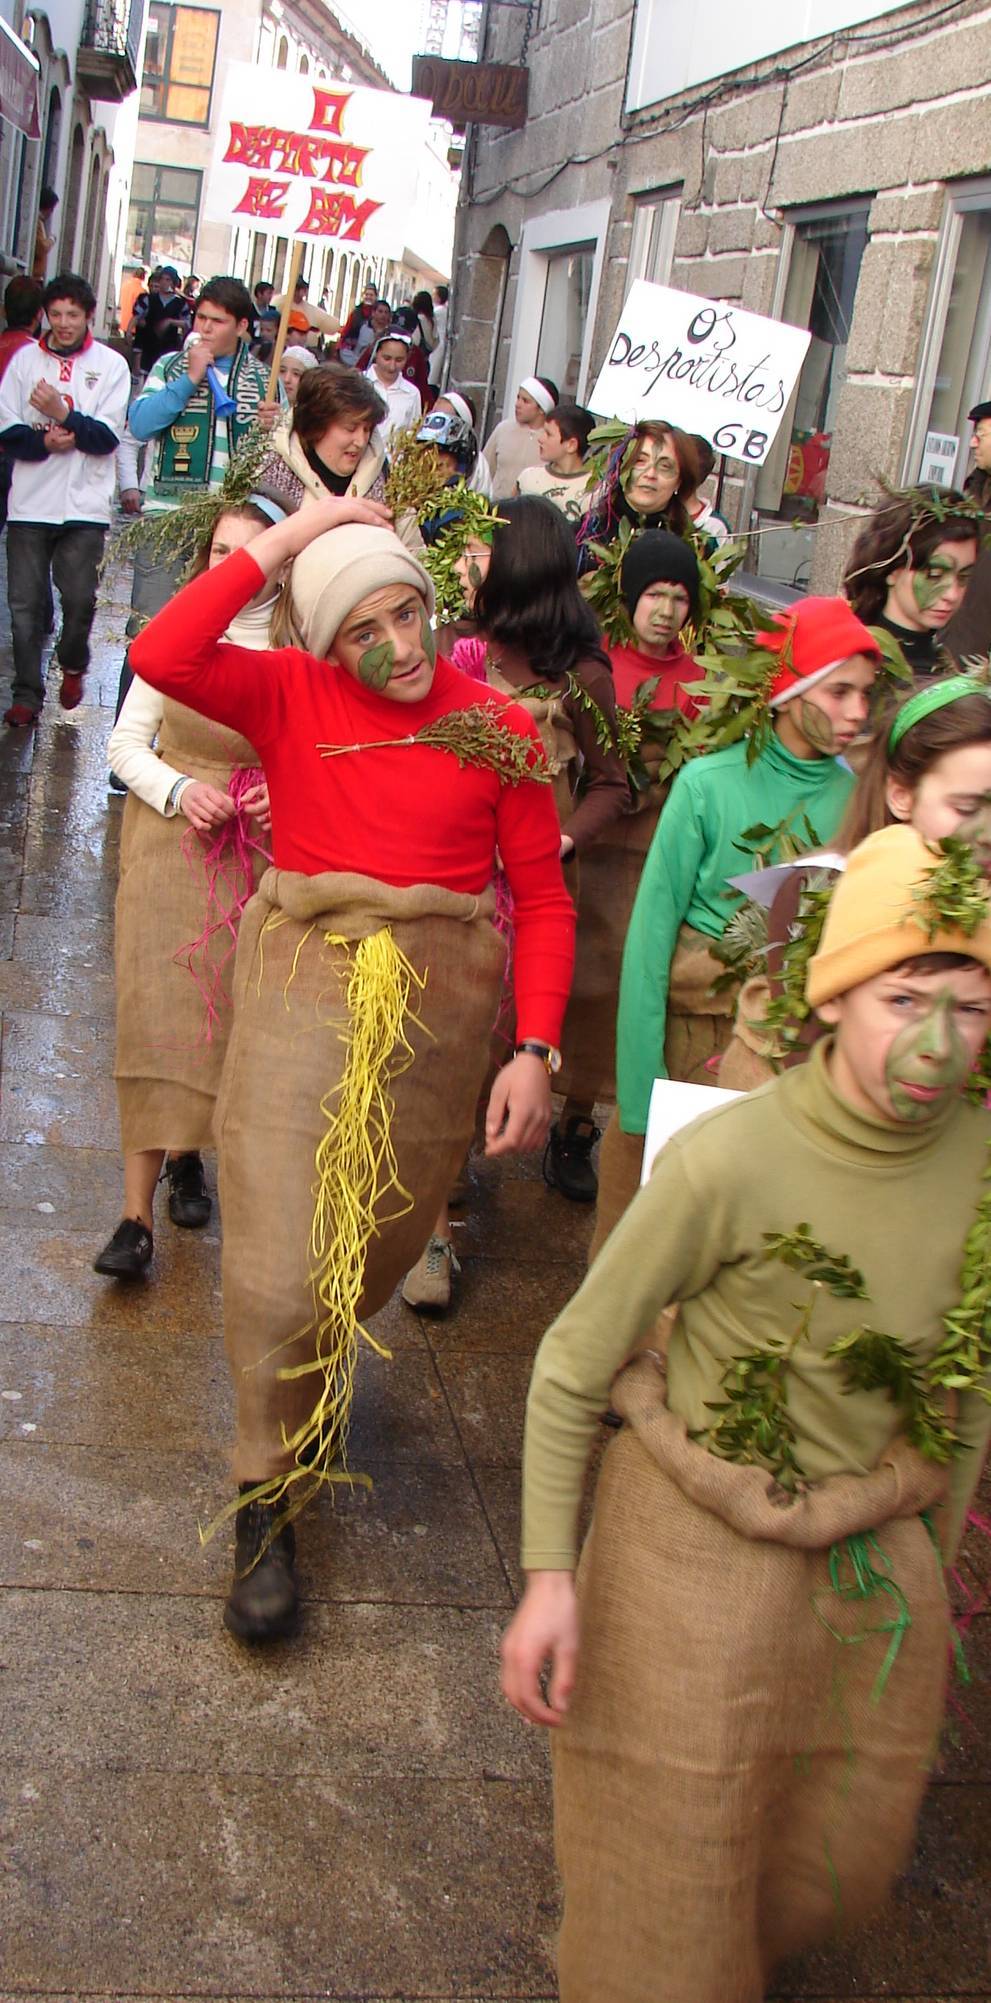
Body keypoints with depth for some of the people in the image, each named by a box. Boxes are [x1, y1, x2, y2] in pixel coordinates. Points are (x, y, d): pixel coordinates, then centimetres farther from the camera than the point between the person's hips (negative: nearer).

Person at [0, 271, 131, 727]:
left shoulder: (110, 365, 2)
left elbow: (107, 437, -6)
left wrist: (63, 414, -20)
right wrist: (45, 441, -15)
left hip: (84, 507, -1)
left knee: (80, 598, -4)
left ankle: (73, 665, 26)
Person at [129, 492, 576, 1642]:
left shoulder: (500, 728, 1)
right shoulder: (291, 695, 0)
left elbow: (543, 900, 2)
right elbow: (161, 658, -18)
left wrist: (536, 1050, -6)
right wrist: (275, 546, -12)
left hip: (442, 996, 2)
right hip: (305, 972, -1)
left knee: (380, 1241, 14)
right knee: (278, 1259, -5)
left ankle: (312, 1368, 47)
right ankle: (266, 1499, 13)